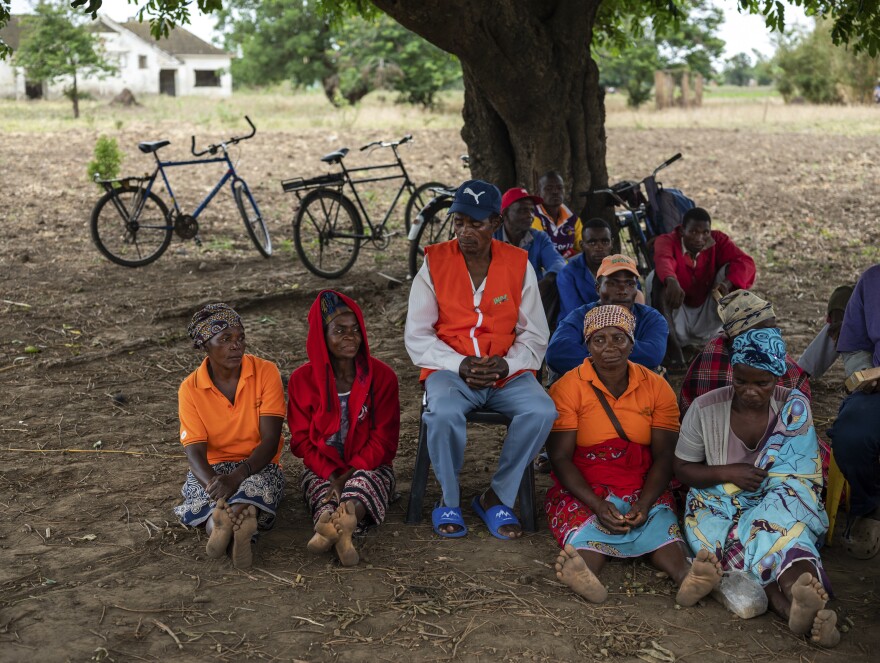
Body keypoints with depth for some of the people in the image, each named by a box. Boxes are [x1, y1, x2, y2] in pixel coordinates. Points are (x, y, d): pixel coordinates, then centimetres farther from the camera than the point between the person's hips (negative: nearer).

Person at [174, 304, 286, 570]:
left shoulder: (265, 372, -7)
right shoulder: (190, 388, -4)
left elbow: (270, 442, -13)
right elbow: (195, 452, -12)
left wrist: (237, 476, -32)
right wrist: (214, 484, -36)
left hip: (258, 466, -1)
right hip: (213, 468, 2)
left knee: (255, 486, -38)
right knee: (197, 485, -35)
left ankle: (222, 527, -66)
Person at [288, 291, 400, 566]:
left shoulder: (382, 376, -2)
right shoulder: (302, 379, 1)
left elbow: (383, 440, -5)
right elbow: (302, 440, -1)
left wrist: (351, 472, -19)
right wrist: (332, 475, -18)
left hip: (369, 466, -1)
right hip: (322, 468, 1)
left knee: (364, 483, -35)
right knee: (321, 487, -33)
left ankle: (328, 529, -64)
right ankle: (341, 532, -65)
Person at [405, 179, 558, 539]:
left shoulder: (519, 264, 4)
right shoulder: (434, 262, 0)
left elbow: (535, 335, 7)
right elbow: (416, 337, -1)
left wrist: (505, 364, -13)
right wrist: (460, 365, -15)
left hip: (507, 372, 2)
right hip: (449, 368, -1)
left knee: (541, 411, -28)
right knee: (444, 414, -34)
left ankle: (497, 497, -7)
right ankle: (450, 498, -7)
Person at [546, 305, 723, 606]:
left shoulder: (657, 387, 5)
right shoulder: (568, 388, -3)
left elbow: (664, 457, 1)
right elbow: (560, 458, -7)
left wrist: (644, 503, -18)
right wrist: (597, 505, -22)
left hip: (643, 491, 1)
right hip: (582, 491, -1)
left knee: (661, 523, -30)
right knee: (589, 529, -33)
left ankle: (684, 574, -58)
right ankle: (583, 571, -63)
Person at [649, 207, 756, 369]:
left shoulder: (718, 240, -4)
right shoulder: (668, 241, -12)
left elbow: (745, 262, -21)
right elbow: (663, 260, -37)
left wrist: (726, 283, -41)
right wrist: (672, 281, -60)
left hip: (706, 320, 2)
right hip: (675, 321, -1)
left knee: (732, 270, -16)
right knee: (659, 278, -28)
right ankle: (673, 351, -29)